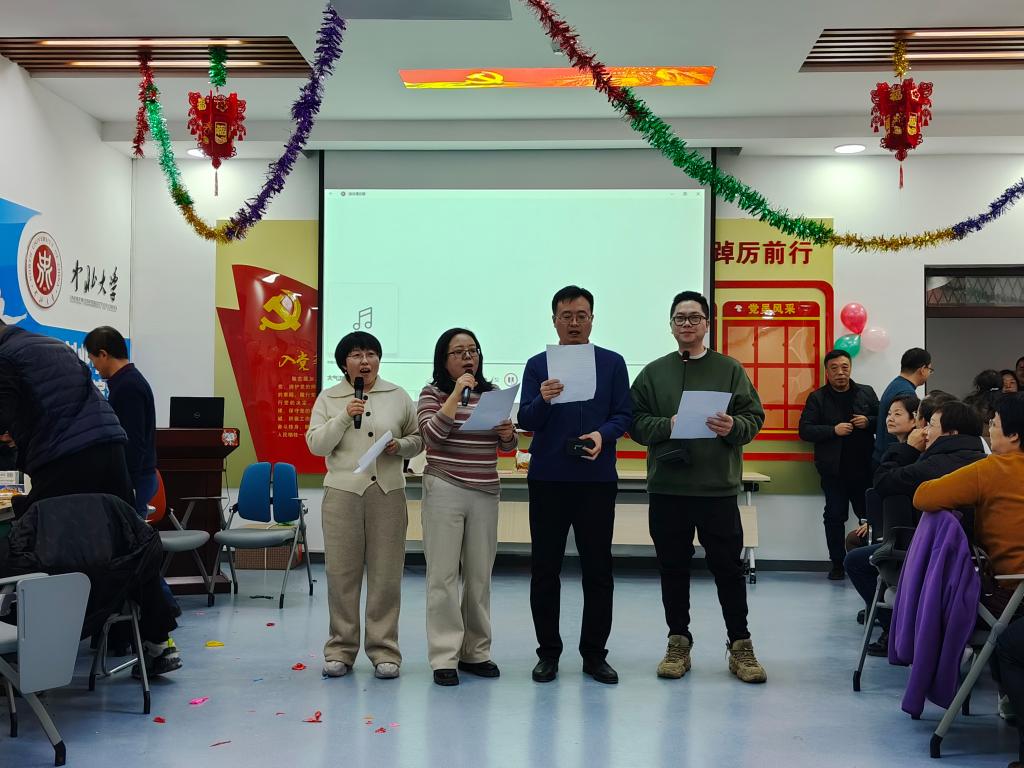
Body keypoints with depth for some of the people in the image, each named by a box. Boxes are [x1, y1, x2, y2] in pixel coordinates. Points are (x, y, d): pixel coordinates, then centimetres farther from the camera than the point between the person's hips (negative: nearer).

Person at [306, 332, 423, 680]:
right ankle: (340, 649, 15)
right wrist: (344, 417, -12)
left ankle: (384, 651, 11)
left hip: (388, 494, 0)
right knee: (342, 574, 4)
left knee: (386, 575, 2)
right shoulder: (328, 399, 7)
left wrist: (400, 446, -8)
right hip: (342, 493, 0)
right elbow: (315, 445, -1)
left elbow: (418, 439, 13)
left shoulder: (398, 396, 9)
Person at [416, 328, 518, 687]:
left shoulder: (492, 393, 10)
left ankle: (475, 652, 19)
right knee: (443, 575, -3)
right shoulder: (432, 393, 1)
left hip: (485, 494, 4)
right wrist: (457, 393, -19)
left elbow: (507, 446, 11)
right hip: (444, 492, -4)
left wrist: (507, 433, -12)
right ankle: (444, 657, 2)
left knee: (480, 575, 8)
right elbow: (431, 434, -15)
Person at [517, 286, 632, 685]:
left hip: (597, 479, 0)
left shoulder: (612, 363, 5)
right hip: (547, 479, 0)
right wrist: (543, 400, -23)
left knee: (598, 569, 5)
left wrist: (603, 434, -17)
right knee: (544, 569, 5)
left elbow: (624, 414, 2)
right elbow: (525, 420, -2)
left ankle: (595, 653, 16)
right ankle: (548, 652, 17)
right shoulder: (538, 365, 5)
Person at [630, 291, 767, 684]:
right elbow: (636, 422, 3)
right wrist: (668, 425, -14)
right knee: (673, 569, 9)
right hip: (667, 489, 1)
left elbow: (754, 418, 2)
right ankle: (678, 643, 21)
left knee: (728, 567, 3)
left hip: (718, 488, -1)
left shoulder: (729, 369, 6)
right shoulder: (653, 372, 9)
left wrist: (733, 427, -18)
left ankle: (740, 645, 15)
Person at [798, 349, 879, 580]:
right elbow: (805, 430, -5)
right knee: (835, 516, 3)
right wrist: (833, 430, -16)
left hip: (863, 467, 1)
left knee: (869, 515, 3)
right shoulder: (817, 398, 2)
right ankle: (837, 564, 12)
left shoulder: (866, 393, 9)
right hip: (833, 469, -1)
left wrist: (868, 422, -8)